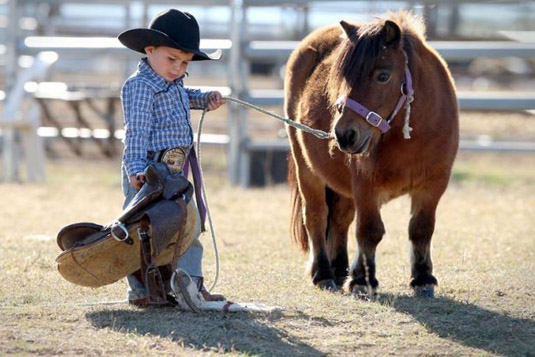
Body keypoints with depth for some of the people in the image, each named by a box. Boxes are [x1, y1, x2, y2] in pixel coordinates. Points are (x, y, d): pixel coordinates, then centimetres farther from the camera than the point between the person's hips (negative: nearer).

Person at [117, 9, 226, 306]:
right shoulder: (140, 86, -15)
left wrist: (206, 98, 22)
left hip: (174, 171, 10)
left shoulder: (174, 84, 14)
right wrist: (136, 169, -32)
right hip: (147, 174, -10)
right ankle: (140, 290, -1)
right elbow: (137, 132, -23)